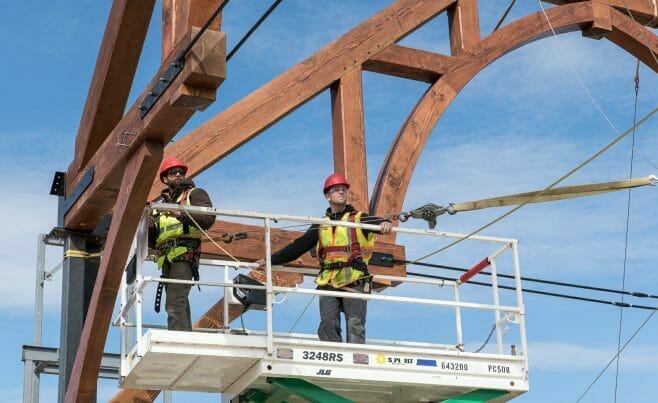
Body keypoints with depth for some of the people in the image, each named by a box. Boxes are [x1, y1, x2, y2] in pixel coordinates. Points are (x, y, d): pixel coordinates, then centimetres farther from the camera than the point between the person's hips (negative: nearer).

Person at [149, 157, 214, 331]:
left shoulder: (195, 194, 14)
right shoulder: (159, 203, 29)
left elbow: (208, 218, -7)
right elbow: (152, 241, 26)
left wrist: (181, 214, -18)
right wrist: (149, 227, 3)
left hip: (184, 254, -6)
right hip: (167, 259, 6)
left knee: (175, 304, -20)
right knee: (180, 305, 3)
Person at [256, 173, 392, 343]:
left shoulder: (358, 219, 7)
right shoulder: (321, 226, 18)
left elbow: (375, 222, -13)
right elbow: (298, 246, 21)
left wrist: (384, 223, -38)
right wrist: (271, 260, 18)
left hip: (355, 283, -3)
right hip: (328, 284, 3)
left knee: (355, 326, -7)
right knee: (328, 325, -6)